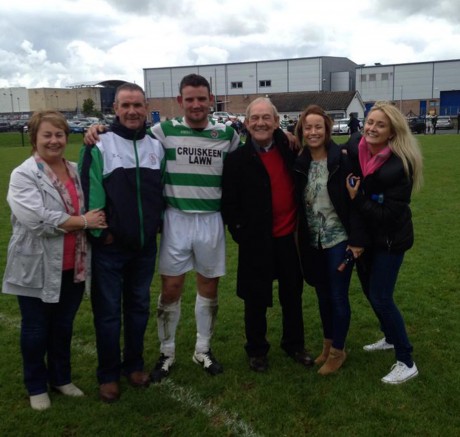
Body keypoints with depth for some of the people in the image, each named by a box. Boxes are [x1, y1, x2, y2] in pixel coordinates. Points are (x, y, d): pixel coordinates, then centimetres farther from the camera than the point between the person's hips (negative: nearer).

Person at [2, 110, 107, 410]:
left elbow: (92, 208, 19)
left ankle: (61, 378, 37)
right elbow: (37, 219, -23)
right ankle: (37, 387, 30)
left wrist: (100, 224, -2)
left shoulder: (76, 171, 6)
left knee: (64, 326, 19)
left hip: (73, 267, 5)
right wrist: (83, 221, -19)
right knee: (36, 330, 11)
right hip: (38, 270, -5)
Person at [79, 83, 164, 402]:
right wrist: (100, 231, -11)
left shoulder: (157, 146, 7)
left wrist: (158, 224, 8)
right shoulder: (100, 145, -8)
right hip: (109, 246, -4)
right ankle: (108, 374, 21)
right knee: (108, 311, 6)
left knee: (139, 307, 15)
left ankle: (134, 364, 32)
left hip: (145, 245, 4)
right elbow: (89, 192, -11)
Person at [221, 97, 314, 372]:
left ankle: (294, 344, 36)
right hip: (256, 242, -3)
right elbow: (229, 203, -5)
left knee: (293, 295, 16)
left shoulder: (289, 148, 0)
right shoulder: (237, 159, -7)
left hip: (290, 237, 3)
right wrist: (241, 233, -11)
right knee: (256, 299, 10)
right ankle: (257, 350, 30)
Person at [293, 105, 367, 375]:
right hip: (312, 241, 5)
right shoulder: (299, 163, 2)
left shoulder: (342, 159, -12)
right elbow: (296, 203, 6)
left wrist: (357, 240, -16)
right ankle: (328, 344, 34)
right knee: (323, 296, 16)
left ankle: (338, 351, 22)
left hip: (339, 239, -4)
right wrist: (299, 239, 5)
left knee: (338, 296, 5)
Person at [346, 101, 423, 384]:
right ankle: (391, 338, 42)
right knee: (370, 290, 18)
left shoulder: (399, 165, -22)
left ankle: (407, 362, 11)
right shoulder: (356, 152, -5)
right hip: (365, 235, 7)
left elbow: (387, 214, -23)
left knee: (381, 297, -5)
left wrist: (357, 199, -25)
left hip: (390, 239, -7)